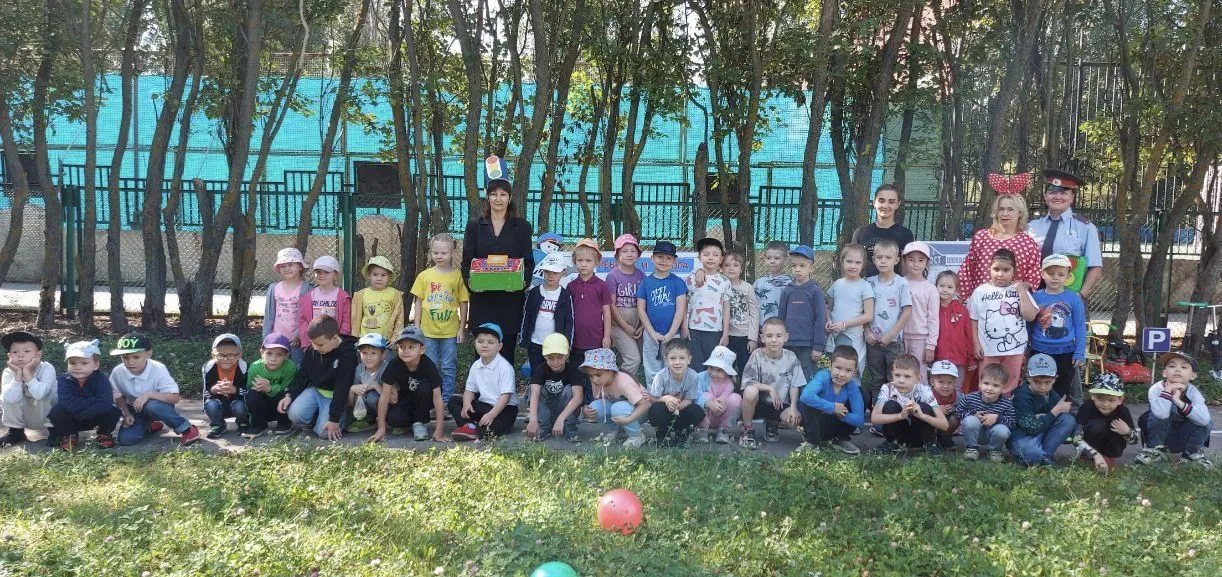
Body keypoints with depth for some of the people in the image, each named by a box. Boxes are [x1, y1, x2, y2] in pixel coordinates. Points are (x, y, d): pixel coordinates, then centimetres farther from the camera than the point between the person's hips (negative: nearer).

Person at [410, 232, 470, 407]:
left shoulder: (458, 275, -3)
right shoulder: (424, 276, 2)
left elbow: (464, 303, 1)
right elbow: (418, 303, 7)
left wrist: (462, 328, -1)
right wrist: (416, 327, 4)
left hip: (450, 331, -2)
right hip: (428, 330, 2)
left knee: (449, 368, 5)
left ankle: (447, 401, 15)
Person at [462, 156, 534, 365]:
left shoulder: (521, 227, 8)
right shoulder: (475, 226, 10)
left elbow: (528, 261, 5)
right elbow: (466, 261, 6)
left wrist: (523, 281, -15)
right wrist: (470, 280, -14)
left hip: (511, 299, 0)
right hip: (482, 299, 1)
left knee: (507, 350, 1)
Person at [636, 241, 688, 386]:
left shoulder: (678, 282, -1)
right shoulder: (646, 282, 2)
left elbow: (680, 310, -5)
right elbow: (641, 309, 1)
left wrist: (670, 334, -11)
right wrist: (653, 333, -7)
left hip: (672, 335, -1)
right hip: (651, 335, 1)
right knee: (652, 373, 10)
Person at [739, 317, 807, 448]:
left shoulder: (791, 357, -6)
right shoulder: (757, 355, -13)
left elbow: (795, 386, -2)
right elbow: (747, 383, -17)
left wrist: (793, 406, -15)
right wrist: (770, 388, -22)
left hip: (780, 404, 3)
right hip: (759, 403, -3)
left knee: (796, 418, -26)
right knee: (751, 391, -35)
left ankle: (773, 423, 14)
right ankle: (747, 431, -10)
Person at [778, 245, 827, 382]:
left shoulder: (815, 291, -4)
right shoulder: (787, 291, 7)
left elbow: (820, 320, -6)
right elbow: (781, 318, 12)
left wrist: (818, 346, -9)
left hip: (808, 346, -4)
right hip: (788, 345, 4)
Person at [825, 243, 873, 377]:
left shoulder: (864, 286, -5)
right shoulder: (837, 284, 9)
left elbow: (868, 316, -7)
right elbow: (829, 307, 18)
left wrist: (845, 324, -14)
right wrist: (829, 320, -4)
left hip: (852, 337, -4)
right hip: (834, 336, 5)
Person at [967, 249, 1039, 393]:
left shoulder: (1020, 290, 1)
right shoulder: (980, 291, -1)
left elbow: (1030, 316, -10)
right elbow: (973, 320, 2)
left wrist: (1022, 292, -10)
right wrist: (976, 343, -4)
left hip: (1014, 346, 1)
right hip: (988, 348, -1)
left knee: (1010, 385, 10)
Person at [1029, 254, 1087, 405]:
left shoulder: (1074, 299, -6)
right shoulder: (1036, 297, -3)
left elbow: (1080, 328, -2)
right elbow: (1028, 325, 5)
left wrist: (1080, 353, -6)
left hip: (1065, 353, -1)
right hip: (1039, 352, 1)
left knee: (1062, 391, 11)